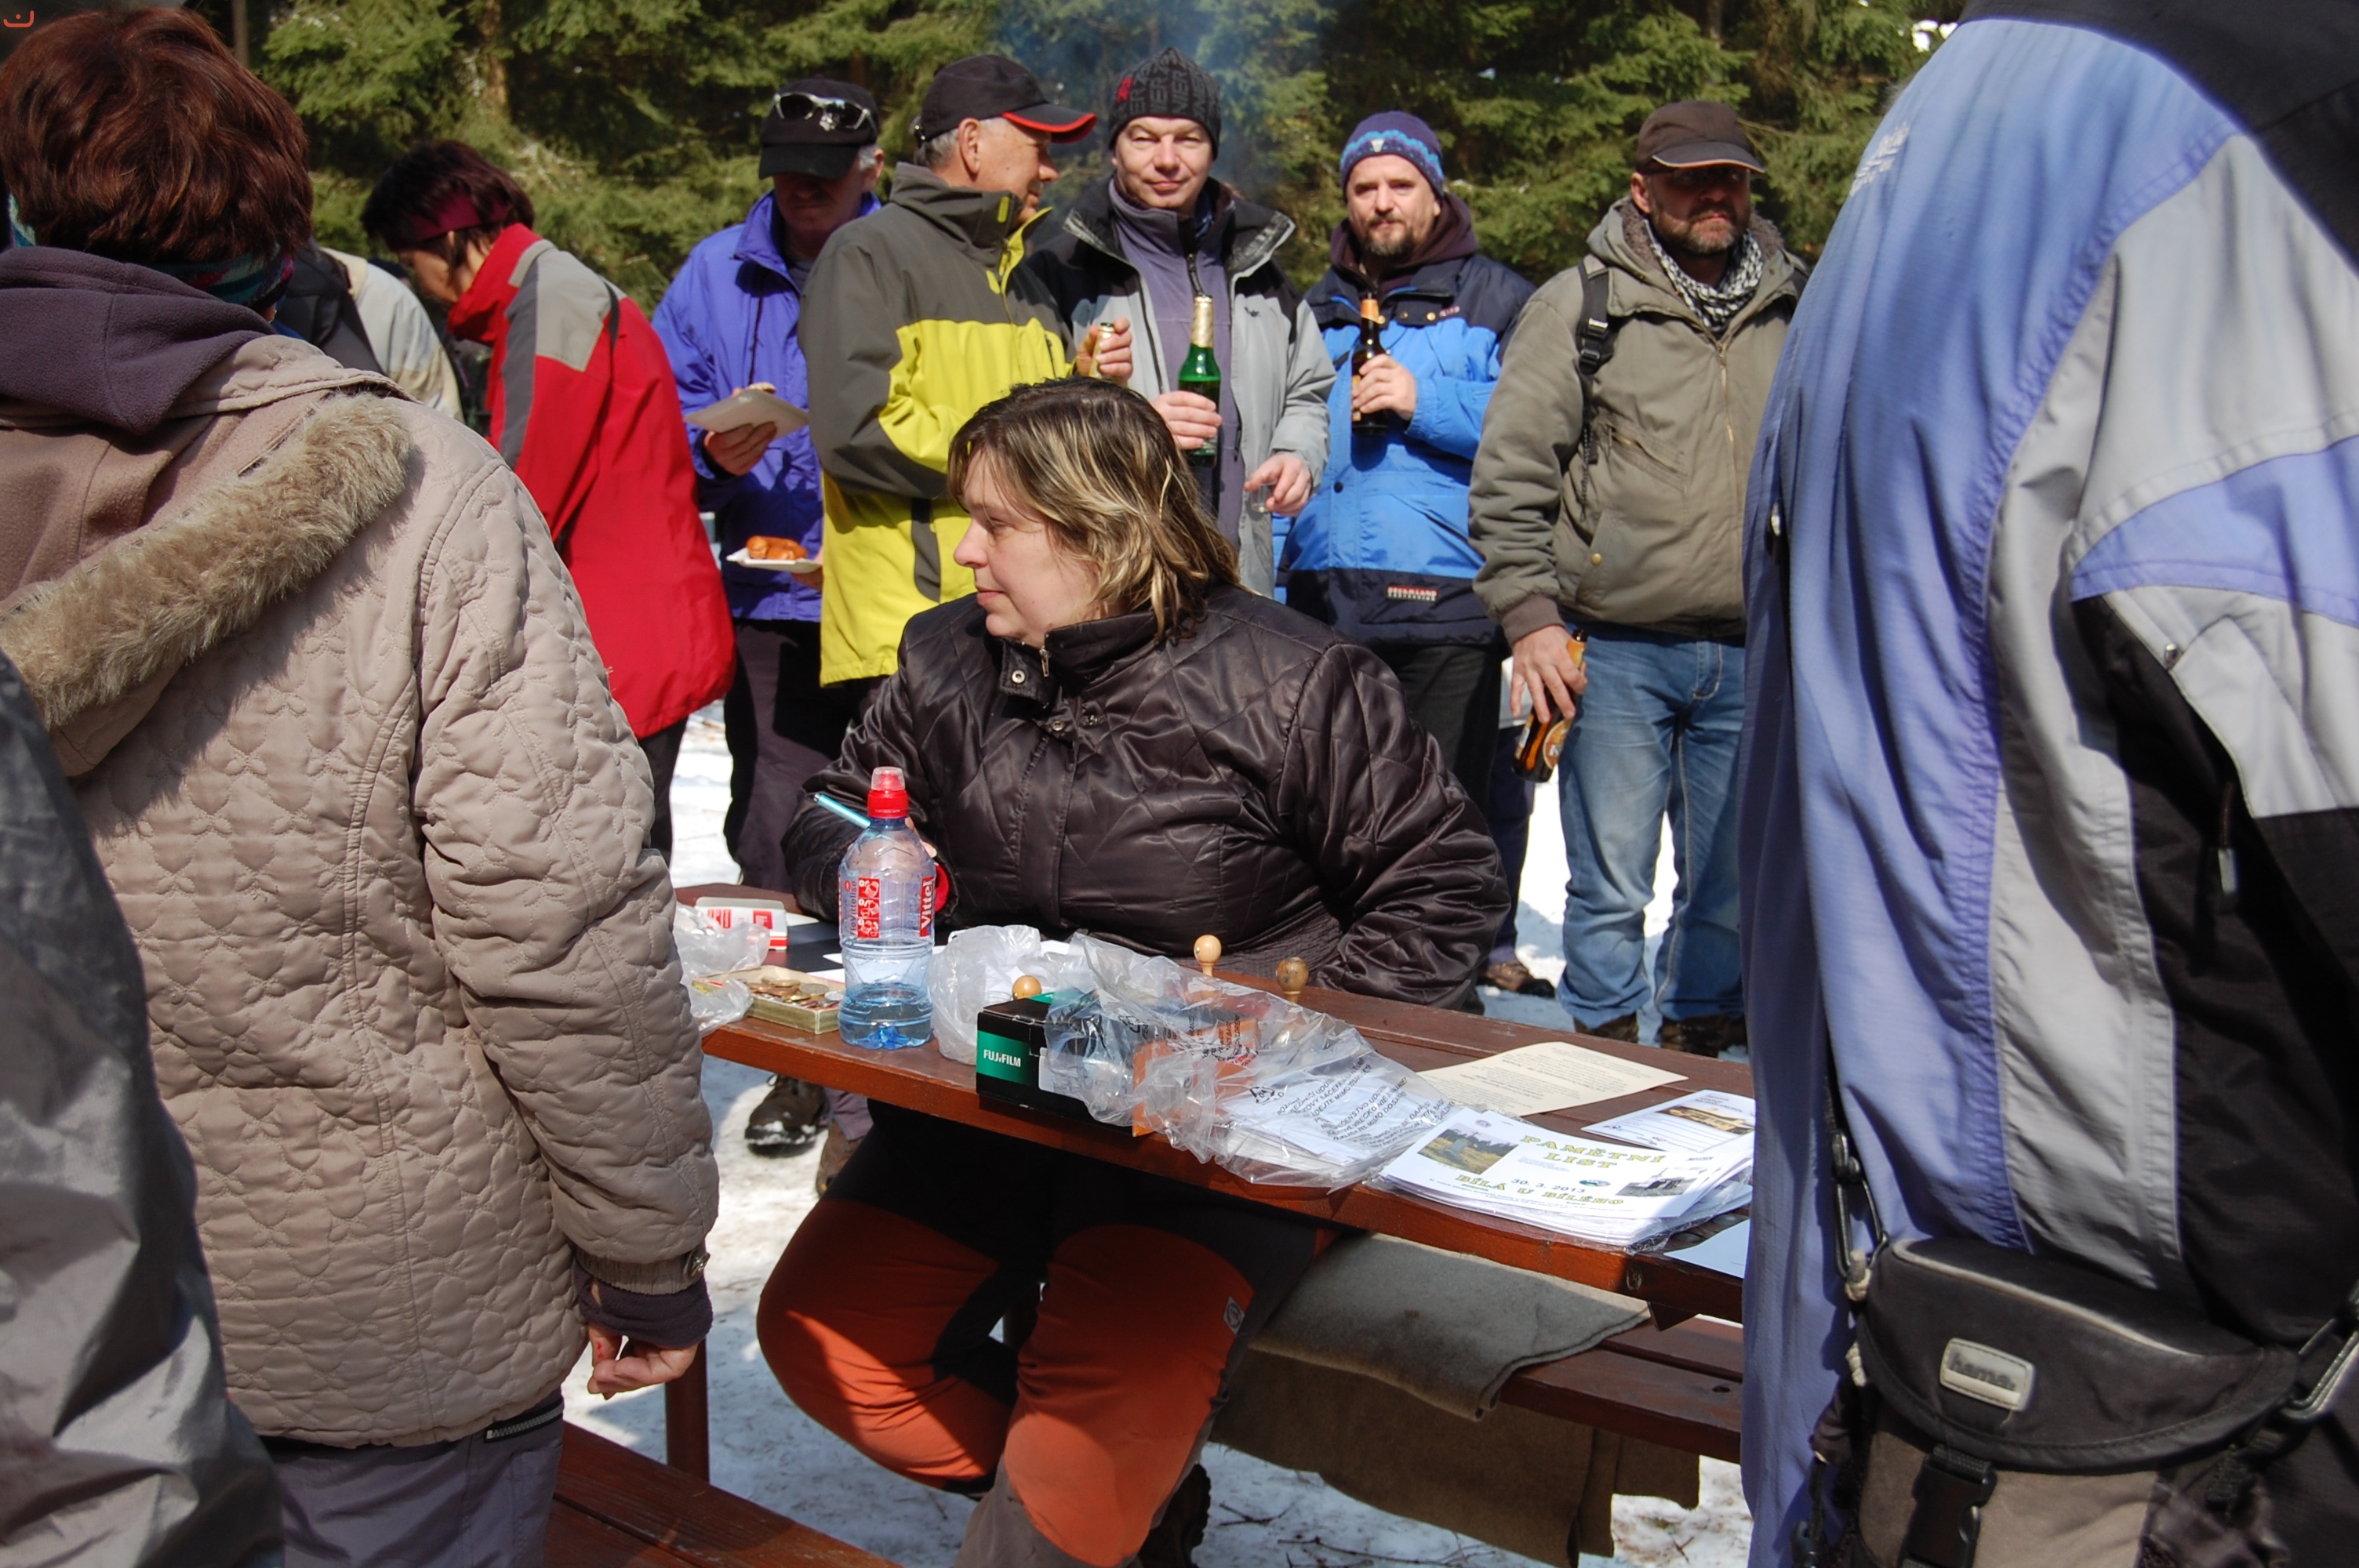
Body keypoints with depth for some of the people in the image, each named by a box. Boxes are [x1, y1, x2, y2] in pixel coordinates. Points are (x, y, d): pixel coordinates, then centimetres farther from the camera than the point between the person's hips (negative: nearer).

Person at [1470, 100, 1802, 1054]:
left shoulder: (1794, 310, 12)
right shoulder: (1580, 305, 1)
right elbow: (1509, 474, -1)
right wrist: (1530, 615, -8)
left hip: (1753, 654, 4)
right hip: (1616, 651, -3)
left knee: (1733, 885, 11)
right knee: (1610, 884, 0)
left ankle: (1698, 1048, 27)